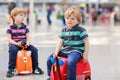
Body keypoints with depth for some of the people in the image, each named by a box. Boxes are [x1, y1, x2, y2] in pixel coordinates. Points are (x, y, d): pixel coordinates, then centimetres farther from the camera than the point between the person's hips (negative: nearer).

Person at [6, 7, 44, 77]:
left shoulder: (25, 26, 6)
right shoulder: (10, 27, -5)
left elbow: (27, 37, 5)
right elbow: (9, 39, -9)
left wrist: (27, 43, -17)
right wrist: (16, 43, -25)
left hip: (24, 44, 4)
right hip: (14, 44, -4)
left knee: (34, 49, -16)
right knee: (13, 50, -36)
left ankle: (35, 68, 3)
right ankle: (11, 69, -25)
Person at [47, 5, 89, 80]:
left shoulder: (81, 30, -7)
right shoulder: (64, 30, 11)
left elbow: (86, 43, -6)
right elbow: (60, 42, 10)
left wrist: (85, 54, -9)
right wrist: (56, 52, -4)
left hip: (76, 51, -7)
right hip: (65, 51, 7)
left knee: (70, 61, -38)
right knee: (50, 58, -1)